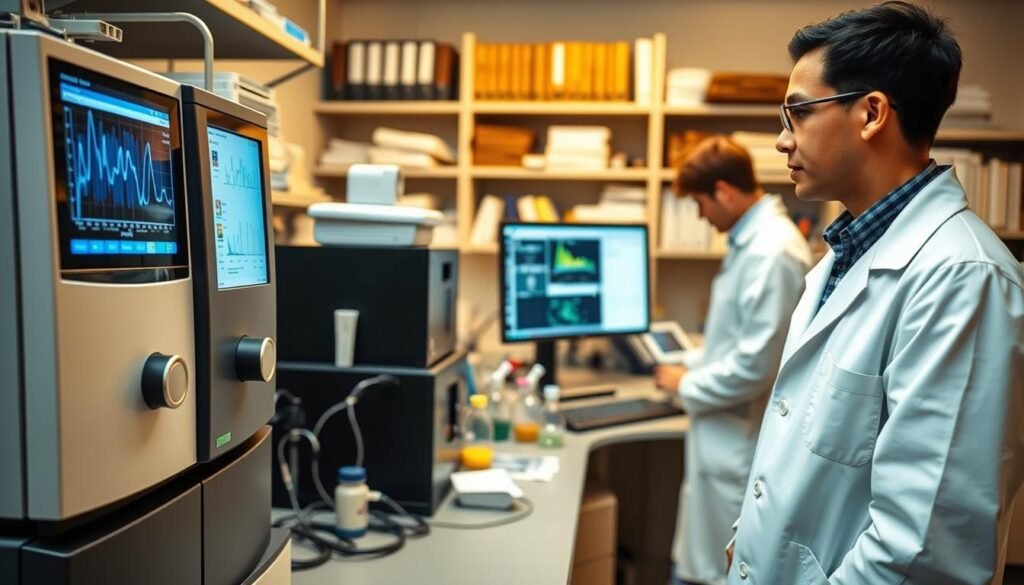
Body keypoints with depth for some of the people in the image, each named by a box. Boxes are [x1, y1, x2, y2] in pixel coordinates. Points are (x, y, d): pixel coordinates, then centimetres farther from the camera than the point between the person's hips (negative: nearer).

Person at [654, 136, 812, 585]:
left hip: (741, 444, -9)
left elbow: (755, 366, -25)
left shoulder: (772, 251, -24)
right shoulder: (751, 239, 7)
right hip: (727, 436, 9)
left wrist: (688, 385, -12)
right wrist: (693, 364, 12)